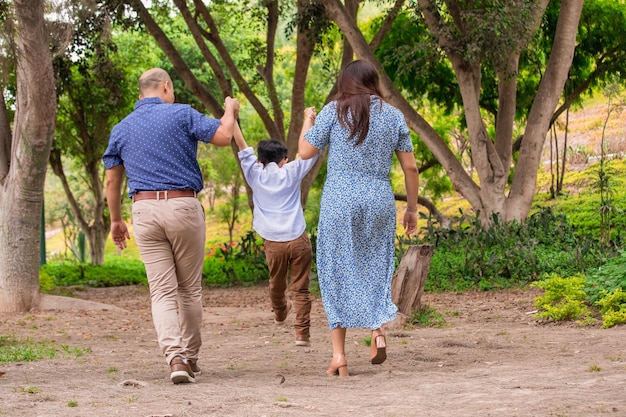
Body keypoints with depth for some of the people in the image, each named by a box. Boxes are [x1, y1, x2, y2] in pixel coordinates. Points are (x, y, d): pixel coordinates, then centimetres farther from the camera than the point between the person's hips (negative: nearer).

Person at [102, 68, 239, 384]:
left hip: (144, 210, 2)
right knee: (189, 289, 12)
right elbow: (223, 136, -8)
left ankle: (174, 356, -19)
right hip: (183, 206, -2)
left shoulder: (121, 129, 12)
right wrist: (230, 110, 12)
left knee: (162, 292, -1)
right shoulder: (181, 114, -1)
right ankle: (190, 357, 19)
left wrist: (116, 220, 26)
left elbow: (112, 181, 15)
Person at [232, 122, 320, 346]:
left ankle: (280, 313, 49)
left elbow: (242, 145, 8)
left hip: (273, 242, 2)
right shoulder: (290, 173, 0)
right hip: (298, 240, -2)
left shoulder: (255, 174, 3)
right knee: (300, 288, 0)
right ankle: (302, 332, -5)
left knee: (276, 284, 23)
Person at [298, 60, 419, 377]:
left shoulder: (334, 111, -1)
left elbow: (305, 152, 0)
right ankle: (378, 330, -4)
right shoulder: (393, 115, 6)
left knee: (336, 271, 4)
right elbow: (410, 167, 5)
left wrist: (308, 122, 18)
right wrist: (412, 208, 14)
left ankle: (339, 353, -1)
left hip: (339, 199, -2)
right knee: (376, 267, 18)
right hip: (380, 200, 2)